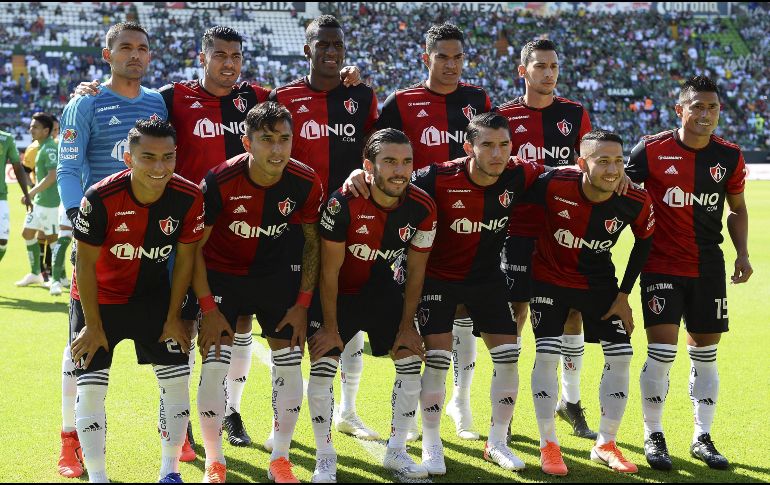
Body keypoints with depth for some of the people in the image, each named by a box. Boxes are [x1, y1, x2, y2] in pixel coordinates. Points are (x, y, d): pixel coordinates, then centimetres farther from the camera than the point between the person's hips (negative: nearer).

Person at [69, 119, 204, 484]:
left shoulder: (189, 198, -20)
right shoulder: (100, 199, -28)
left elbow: (185, 259, -6)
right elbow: (86, 265, -18)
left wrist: (173, 318, -1)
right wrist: (93, 326, -13)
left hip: (152, 295, 3)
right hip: (98, 298, -3)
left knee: (177, 380, 1)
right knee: (90, 387, -7)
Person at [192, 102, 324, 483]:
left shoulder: (306, 183, -17)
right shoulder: (220, 181, -24)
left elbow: (313, 241, -1)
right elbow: (193, 247, -15)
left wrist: (302, 304, -5)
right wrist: (208, 309, -17)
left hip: (276, 273, 3)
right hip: (222, 273, -2)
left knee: (289, 365, 0)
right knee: (213, 366, -9)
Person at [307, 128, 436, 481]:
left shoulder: (422, 208, -18)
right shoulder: (344, 203, -29)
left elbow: (415, 273, -6)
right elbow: (330, 271, -20)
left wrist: (406, 327, -3)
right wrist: (330, 327, -15)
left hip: (384, 291, 4)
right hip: (338, 292, -3)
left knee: (411, 361, -1)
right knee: (322, 367, -12)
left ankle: (396, 452, 15)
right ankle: (325, 458, 3)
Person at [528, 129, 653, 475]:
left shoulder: (636, 202, -21)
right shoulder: (553, 184, -30)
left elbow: (644, 243, -1)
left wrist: (623, 296, 0)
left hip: (599, 281, 3)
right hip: (550, 276, -3)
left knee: (620, 356, -2)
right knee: (547, 355, -12)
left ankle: (605, 445, 15)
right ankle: (548, 446, 3)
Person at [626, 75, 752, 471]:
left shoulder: (729, 157, 0)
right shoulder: (652, 150, -10)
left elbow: (737, 209, 13)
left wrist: (742, 252, 2)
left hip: (709, 269, 3)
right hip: (661, 265, -3)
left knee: (705, 353, 8)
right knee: (661, 351, -9)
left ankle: (702, 438, 20)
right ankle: (653, 436, 7)